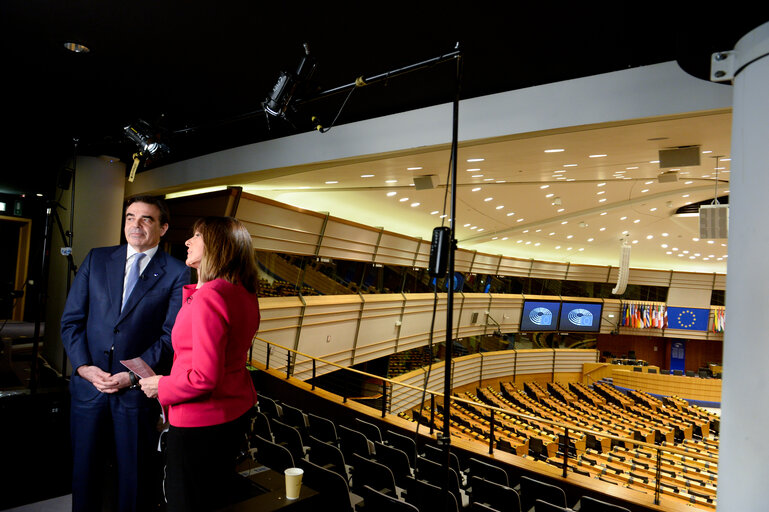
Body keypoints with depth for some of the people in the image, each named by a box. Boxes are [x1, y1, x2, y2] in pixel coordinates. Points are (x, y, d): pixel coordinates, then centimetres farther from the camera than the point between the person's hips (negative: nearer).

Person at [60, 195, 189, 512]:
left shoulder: (176, 273, -5)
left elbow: (171, 335, -9)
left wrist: (133, 375, -15)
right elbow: (71, 320, 4)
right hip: (88, 385, 3)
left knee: (133, 476, 12)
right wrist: (84, 366, -8)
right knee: (84, 471, 18)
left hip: (137, 391, -3)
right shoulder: (96, 260, 6)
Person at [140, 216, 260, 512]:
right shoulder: (245, 294, 1)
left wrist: (162, 387, -10)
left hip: (200, 422, -8)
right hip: (238, 412, 8)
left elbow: (204, 377, -26)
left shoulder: (209, 297, -25)